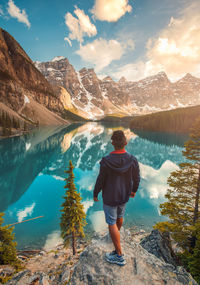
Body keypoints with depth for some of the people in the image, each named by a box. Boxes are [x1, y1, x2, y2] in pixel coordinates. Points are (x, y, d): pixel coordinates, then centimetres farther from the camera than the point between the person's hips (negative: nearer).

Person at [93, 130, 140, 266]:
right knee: (120, 216, 28)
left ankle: (119, 255, 21)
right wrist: (134, 190, 16)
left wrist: (95, 194, 2)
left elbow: (100, 181, -16)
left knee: (112, 223, 11)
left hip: (110, 197, -4)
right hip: (124, 196, 5)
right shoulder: (133, 160, -17)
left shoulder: (106, 161, -27)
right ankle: (116, 235, 57)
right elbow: (137, 179, -3)